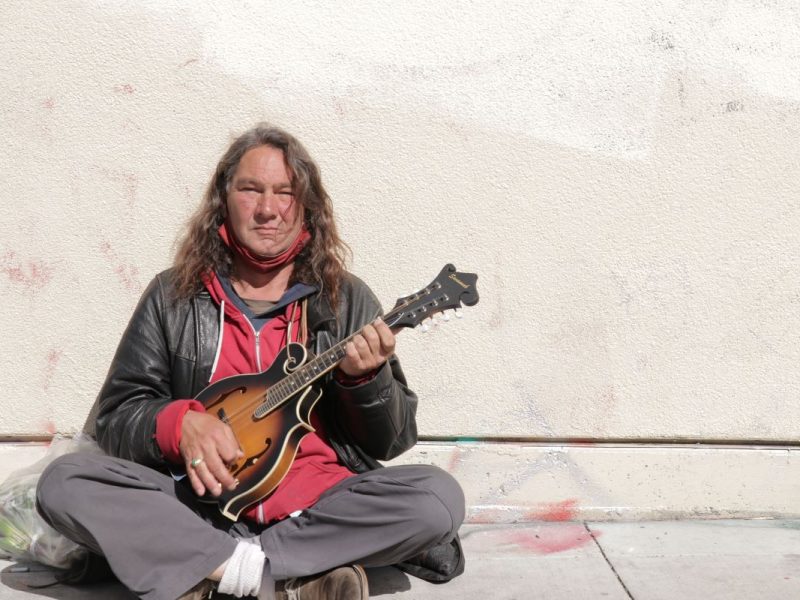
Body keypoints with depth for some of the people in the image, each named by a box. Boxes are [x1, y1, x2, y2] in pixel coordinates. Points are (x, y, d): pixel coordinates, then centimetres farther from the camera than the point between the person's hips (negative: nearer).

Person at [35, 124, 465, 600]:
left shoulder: (347, 300, 5)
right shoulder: (175, 295, 6)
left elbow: (393, 443, 4)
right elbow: (116, 417, 6)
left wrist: (367, 377, -15)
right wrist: (181, 422, -15)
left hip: (316, 506, 0)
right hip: (204, 506, 1)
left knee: (439, 499, -26)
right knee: (64, 482, -22)